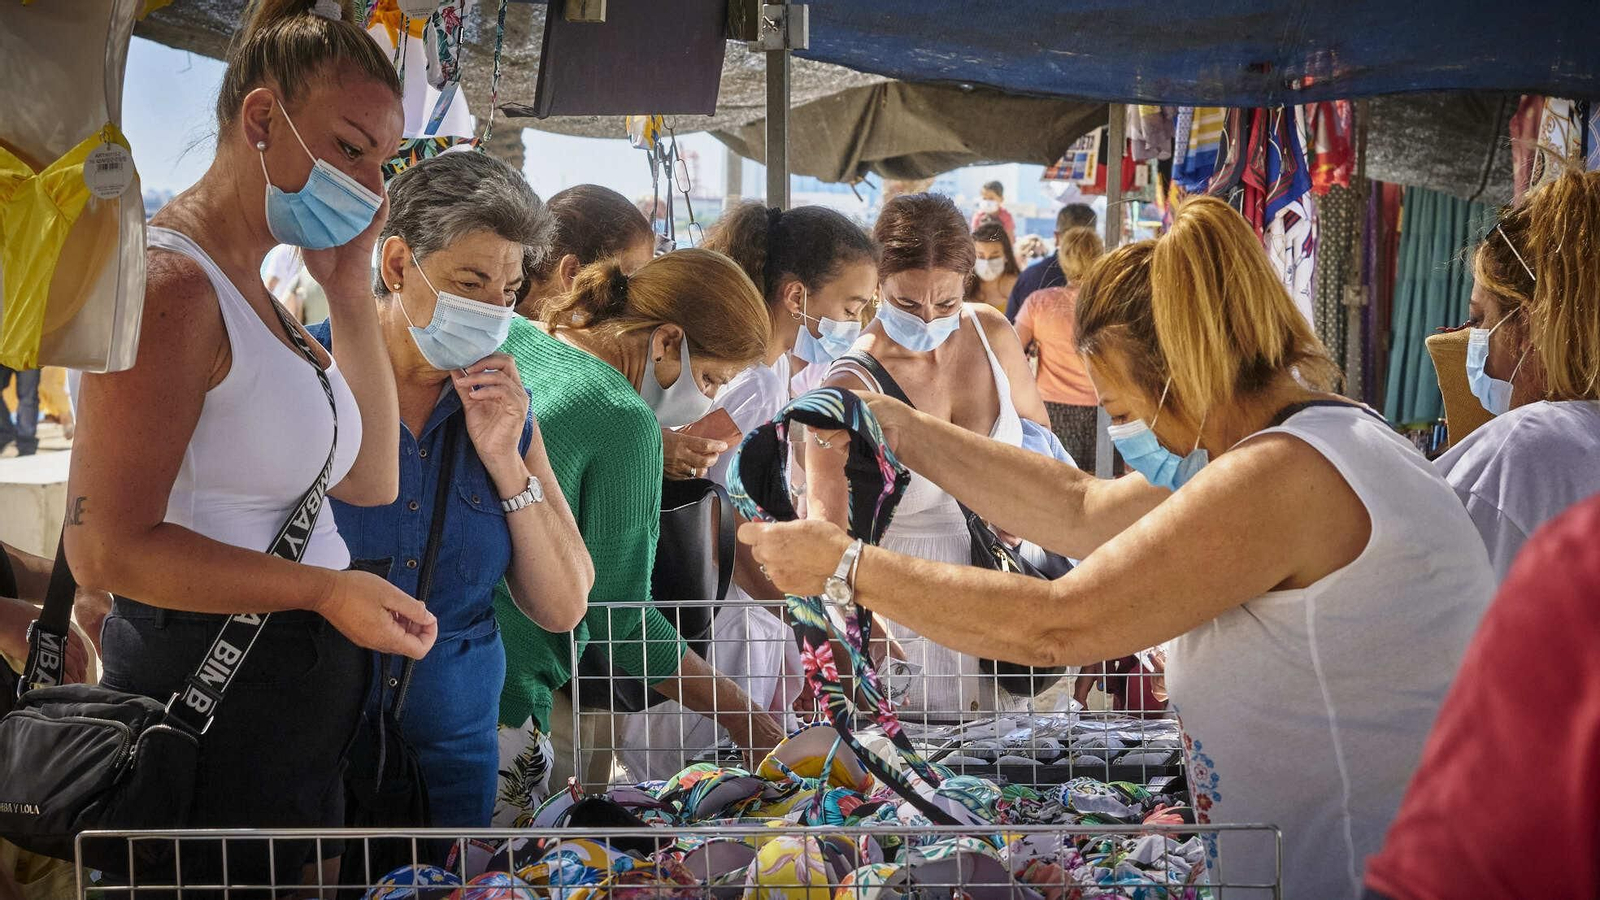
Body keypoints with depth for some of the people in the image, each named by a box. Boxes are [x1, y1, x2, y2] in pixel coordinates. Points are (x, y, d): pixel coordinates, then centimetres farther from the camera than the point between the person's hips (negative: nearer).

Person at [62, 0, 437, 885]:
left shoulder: (251, 294, 11)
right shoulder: (170, 283, -18)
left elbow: (370, 479, 11)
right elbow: (107, 547, -21)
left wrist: (350, 290, 5)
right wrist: (324, 590, -25)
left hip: (296, 695, 9)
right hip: (211, 691, -9)